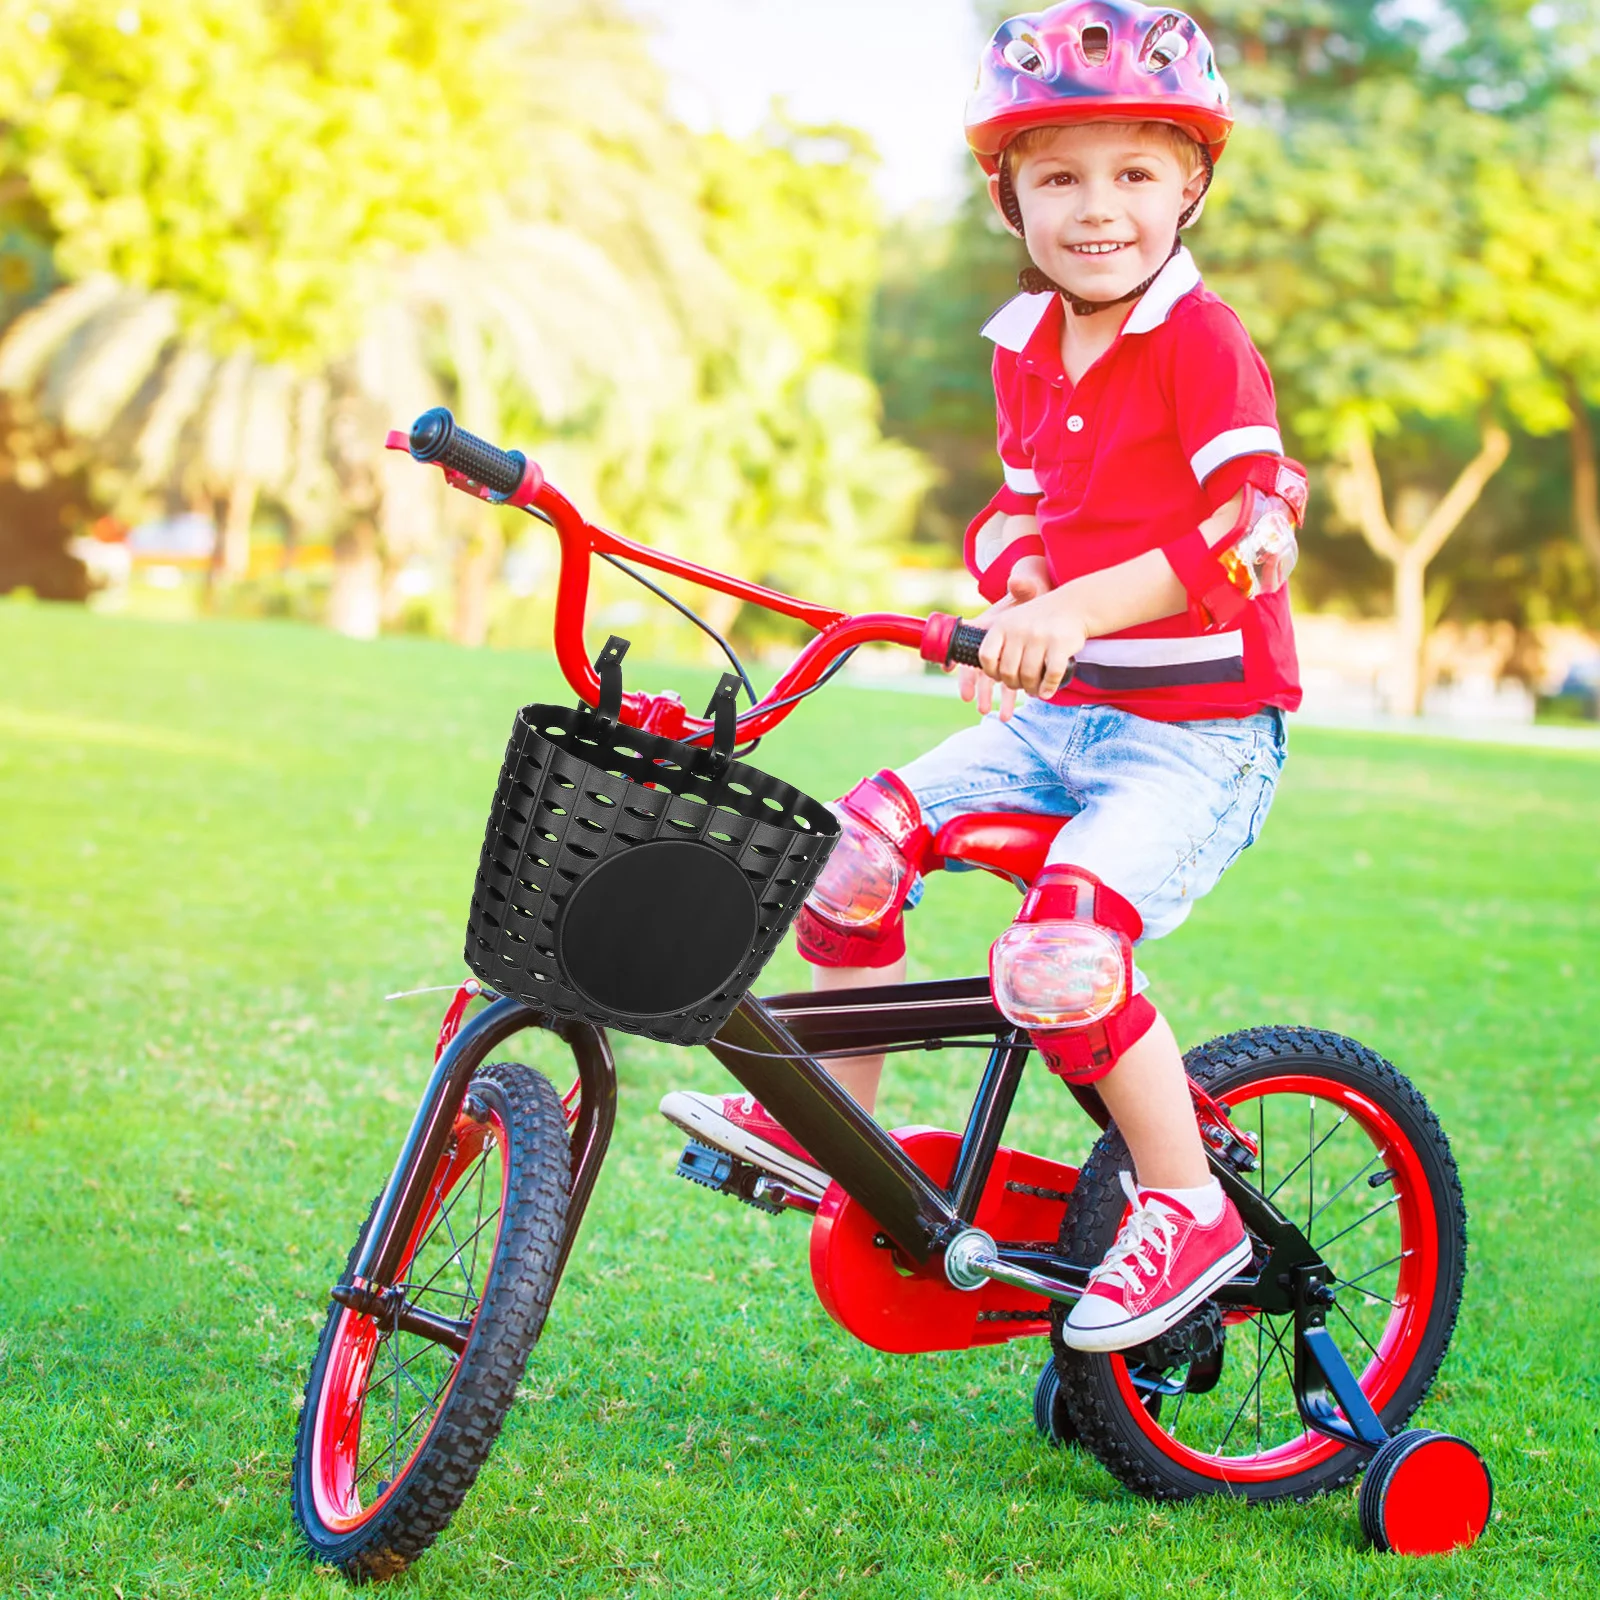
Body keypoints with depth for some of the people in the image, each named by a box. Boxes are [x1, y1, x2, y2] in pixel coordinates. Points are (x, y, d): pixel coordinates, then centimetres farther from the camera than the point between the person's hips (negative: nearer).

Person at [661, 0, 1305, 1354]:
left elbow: (1251, 532, -24)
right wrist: (1012, 598, -4)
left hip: (1198, 730, -8)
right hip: (1058, 714, 8)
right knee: (858, 840, -5)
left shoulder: (1202, 342, -14)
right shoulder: (1026, 345, 9)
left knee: (1059, 956, -26)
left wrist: (1081, 609, -35)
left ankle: (1189, 1210, -7)